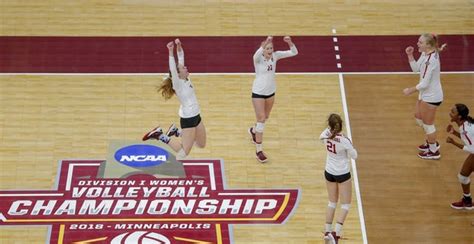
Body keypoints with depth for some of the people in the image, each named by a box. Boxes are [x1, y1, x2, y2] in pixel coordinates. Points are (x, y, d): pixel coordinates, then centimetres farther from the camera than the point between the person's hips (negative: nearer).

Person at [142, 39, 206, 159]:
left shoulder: (185, 79, 0)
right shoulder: (178, 84, -19)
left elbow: (180, 59, 1)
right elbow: (172, 69, -34)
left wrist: (179, 46, -11)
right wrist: (171, 52, -43)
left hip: (196, 116, 9)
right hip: (187, 119, -9)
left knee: (201, 144, 24)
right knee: (183, 153, -2)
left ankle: (176, 131, 29)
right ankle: (160, 136, 6)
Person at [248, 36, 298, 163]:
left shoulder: (275, 56, -7)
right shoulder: (259, 58, -20)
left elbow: (294, 52, -10)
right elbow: (256, 55, -47)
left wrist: (290, 42, -30)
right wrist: (265, 43, -61)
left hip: (271, 92, 6)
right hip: (258, 93, -6)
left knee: (265, 117, 22)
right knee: (261, 119, -6)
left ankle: (253, 131, 55)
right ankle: (259, 150, 1)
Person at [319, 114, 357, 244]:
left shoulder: (326, 135, -14)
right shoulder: (344, 141, -27)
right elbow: (354, 156, -13)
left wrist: (329, 128, 2)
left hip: (329, 173, 5)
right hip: (343, 174, -5)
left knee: (332, 202, 21)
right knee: (345, 205, 8)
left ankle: (327, 232, 24)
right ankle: (336, 233, -5)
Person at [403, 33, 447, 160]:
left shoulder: (431, 60, -30)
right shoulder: (425, 54, -2)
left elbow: (425, 83, -27)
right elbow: (416, 68, 10)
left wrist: (411, 90, -16)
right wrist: (410, 55, -4)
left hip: (431, 96, -10)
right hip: (425, 93, 10)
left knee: (428, 123, 7)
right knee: (418, 117, 25)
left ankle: (434, 152, 25)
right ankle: (432, 142, 43)